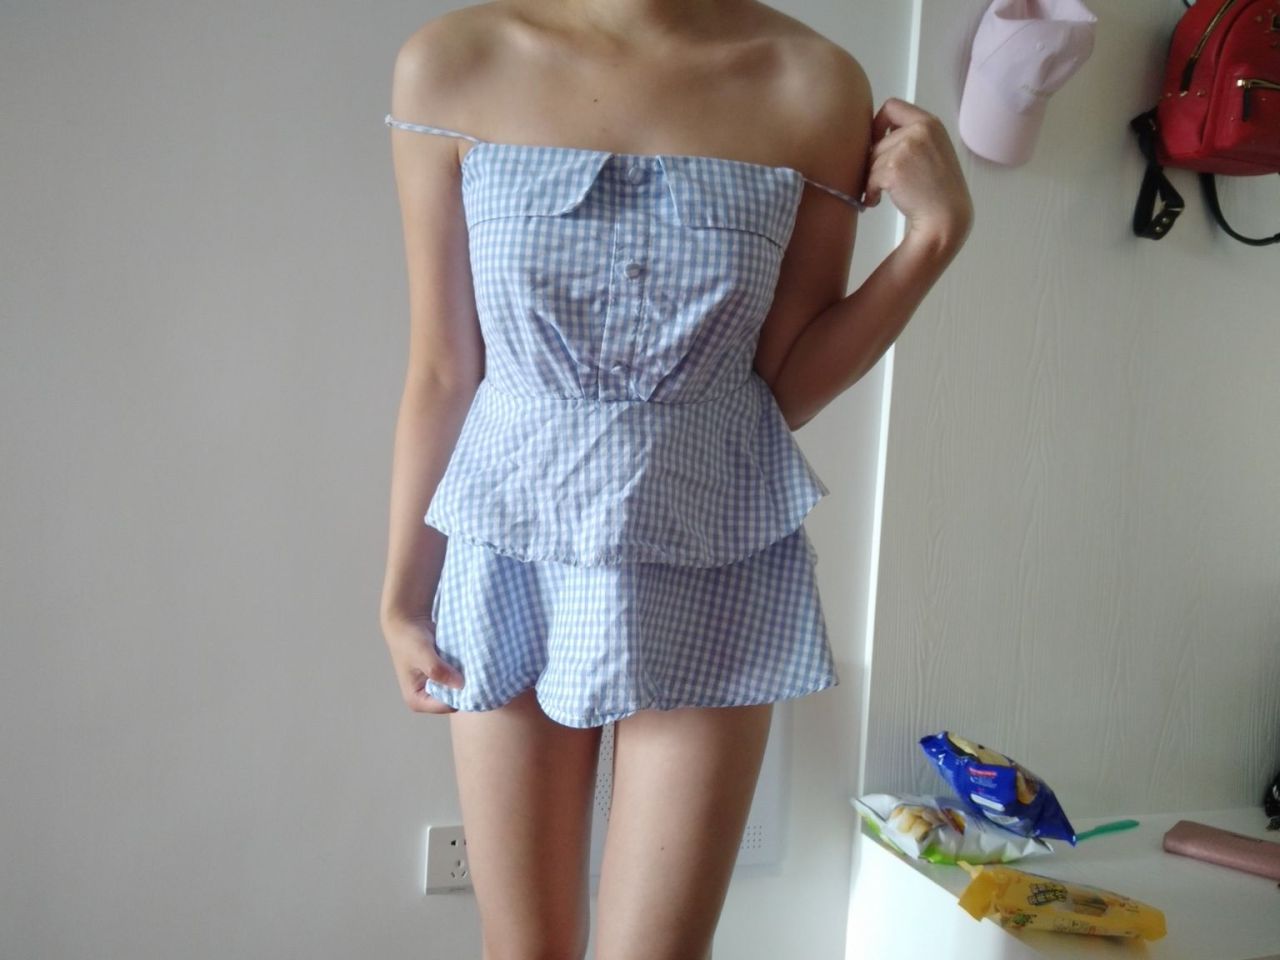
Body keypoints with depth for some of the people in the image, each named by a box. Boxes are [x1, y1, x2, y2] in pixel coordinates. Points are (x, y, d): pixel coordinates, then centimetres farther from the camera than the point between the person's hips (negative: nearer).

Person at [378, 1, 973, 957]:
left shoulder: (813, 84, -7)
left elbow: (788, 389, -1)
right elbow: (440, 372, -1)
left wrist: (934, 234, -11)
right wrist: (402, 593, 4)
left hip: (714, 569, 0)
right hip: (512, 561, 1)